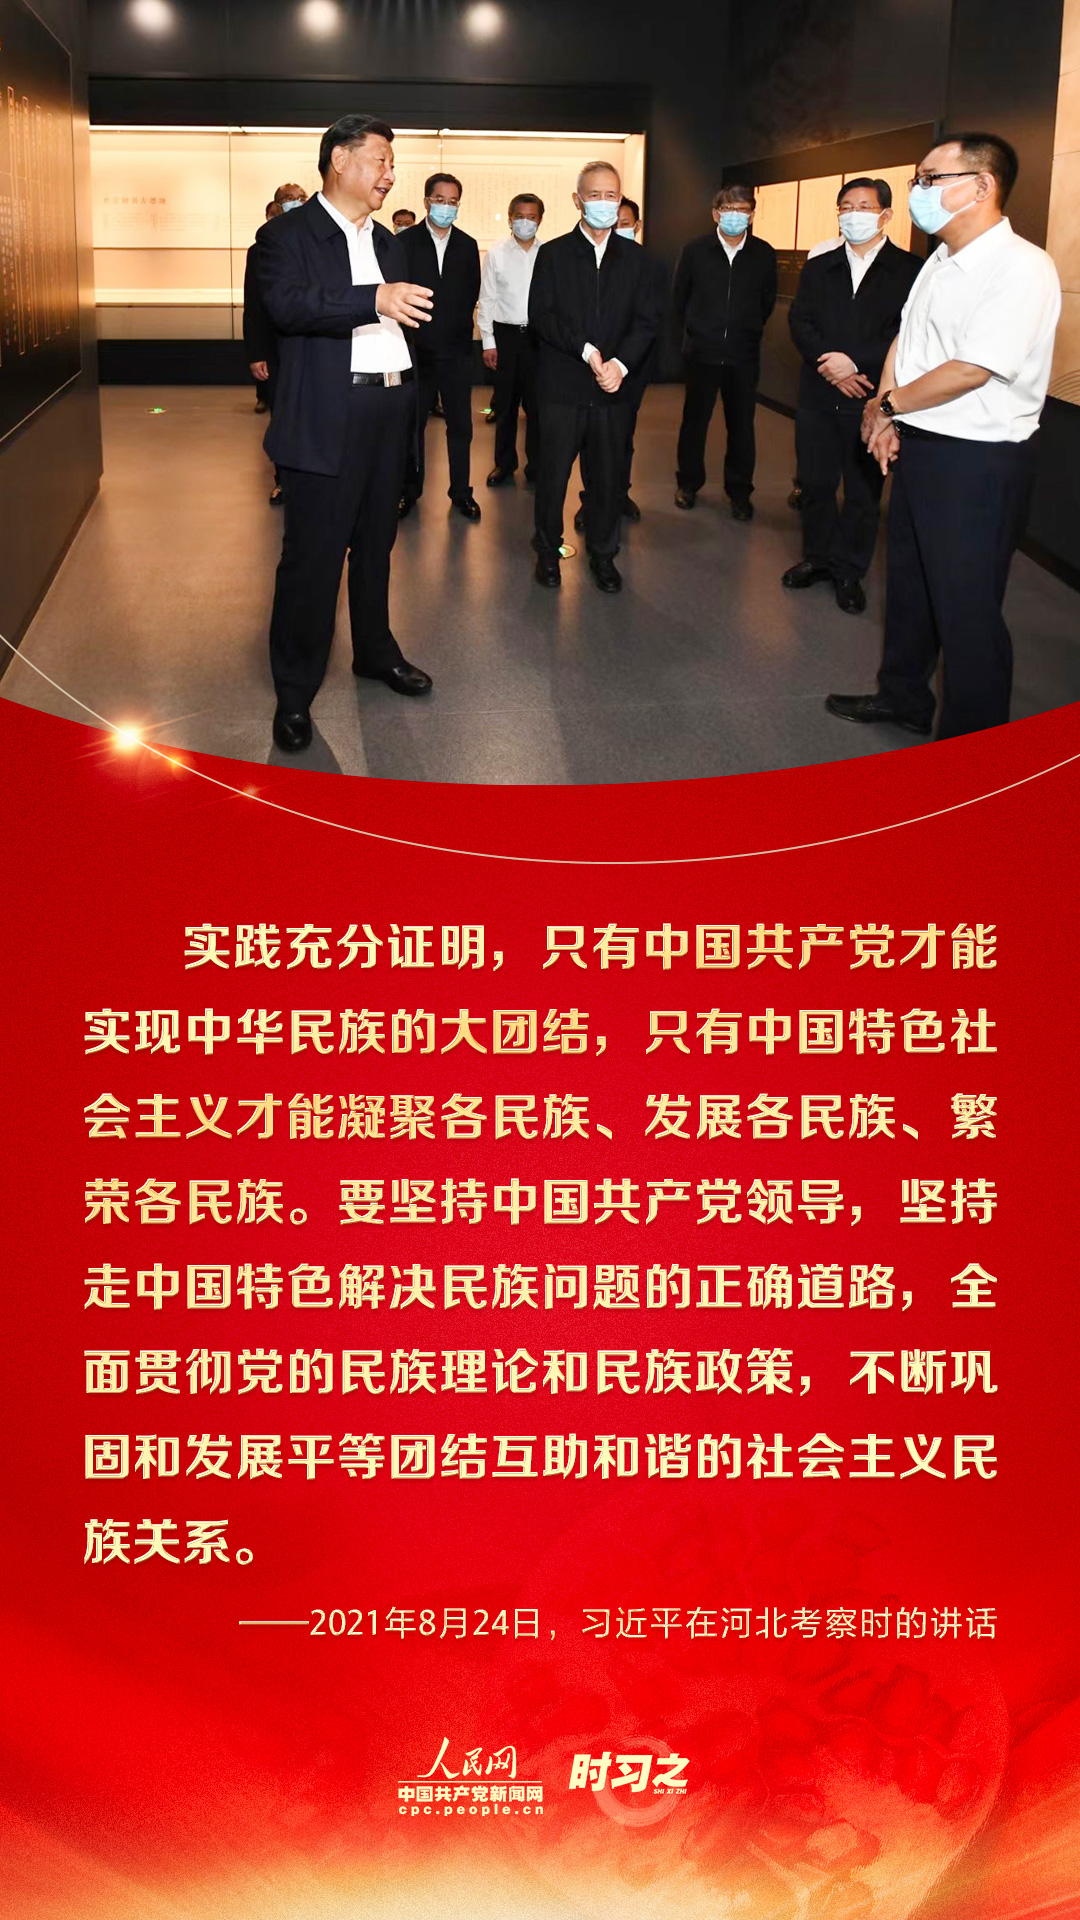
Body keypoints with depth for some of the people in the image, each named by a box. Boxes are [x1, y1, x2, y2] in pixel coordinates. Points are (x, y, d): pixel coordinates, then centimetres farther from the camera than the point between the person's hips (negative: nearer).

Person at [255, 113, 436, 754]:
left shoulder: (388, 242, 18)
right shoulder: (288, 234, -5)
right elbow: (288, 305, -23)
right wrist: (375, 301, -33)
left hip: (391, 413, 7)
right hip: (328, 418, -7)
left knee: (376, 542, 18)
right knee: (314, 553, -6)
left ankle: (375, 651, 35)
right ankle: (295, 694, 2)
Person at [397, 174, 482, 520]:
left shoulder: (467, 245, 7)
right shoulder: (405, 241, -1)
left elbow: (472, 294, 10)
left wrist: (458, 327, 2)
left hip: (456, 349, 2)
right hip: (416, 349, -2)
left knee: (460, 425, 3)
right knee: (412, 423, 7)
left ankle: (461, 492, 12)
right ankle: (410, 490, 17)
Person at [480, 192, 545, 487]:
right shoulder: (496, 254, 1)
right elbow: (486, 300, 3)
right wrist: (488, 342, -1)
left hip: (539, 334, -1)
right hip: (505, 333, 1)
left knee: (537, 402, 4)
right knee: (505, 402, 8)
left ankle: (536, 464, 16)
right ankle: (504, 463, 20)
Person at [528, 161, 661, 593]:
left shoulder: (633, 258, 9)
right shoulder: (553, 254, 2)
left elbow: (647, 321, 3)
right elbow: (540, 315, -7)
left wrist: (621, 363, -14)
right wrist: (585, 350, -17)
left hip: (612, 388, 2)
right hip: (563, 385, -2)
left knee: (609, 476, 7)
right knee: (553, 473, 4)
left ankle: (603, 553, 22)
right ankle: (548, 550, 20)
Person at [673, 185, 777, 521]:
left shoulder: (763, 254, -2)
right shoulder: (695, 251, -3)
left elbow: (767, 300, 11)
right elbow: (679, 297, 8)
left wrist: (748, 331, 13)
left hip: (744, 355, 0)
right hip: (702, 352, 0)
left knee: (742, 425, 5)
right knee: (695, 420, 9)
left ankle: (739, 492, 15)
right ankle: (688, 483, 24)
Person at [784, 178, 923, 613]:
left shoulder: (909, 270, -4)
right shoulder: (819, 267, 11)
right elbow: (799, 322, 2)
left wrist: (856, 362, -20)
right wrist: (831, 365, -14)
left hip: (871, 397, -4)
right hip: (819, 394, 4)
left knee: (864, 490, 5)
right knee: (815, 483, 10)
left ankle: (849, 570, 16)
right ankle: (818, 556, 26)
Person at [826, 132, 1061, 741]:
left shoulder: (1021, 269, -20)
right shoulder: (941, 262, 9)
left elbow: (970, 370, -24)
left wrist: (887, 404, -12)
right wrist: (885, 416, -3)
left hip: (979, 462, -9)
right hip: (917, 447, 9)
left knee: (965, 610, 0)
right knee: (909, 585, 22)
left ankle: (969, 747, 13)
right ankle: (903, 697, 41)